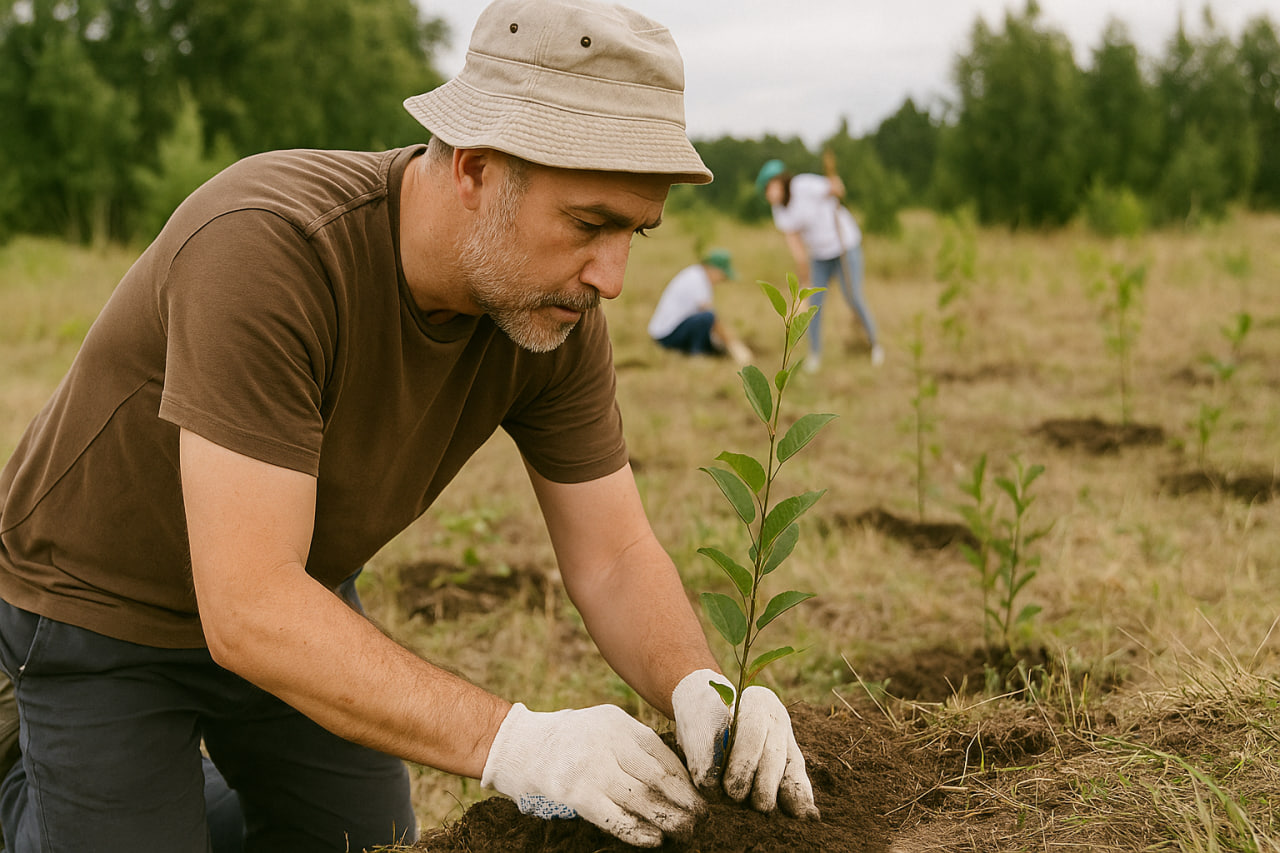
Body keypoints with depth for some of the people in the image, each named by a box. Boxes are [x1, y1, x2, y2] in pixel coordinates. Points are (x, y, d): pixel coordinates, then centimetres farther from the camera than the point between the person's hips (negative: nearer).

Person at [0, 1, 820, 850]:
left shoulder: (557, 308, -18)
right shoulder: (267, 248, -39)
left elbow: (614, 555, -10)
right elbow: (248, 611, -41)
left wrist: (702, 691, -31)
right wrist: (514, 741, -45)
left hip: (296, 595, 6)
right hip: (96, 612, -6)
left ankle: (177, 781, 35)